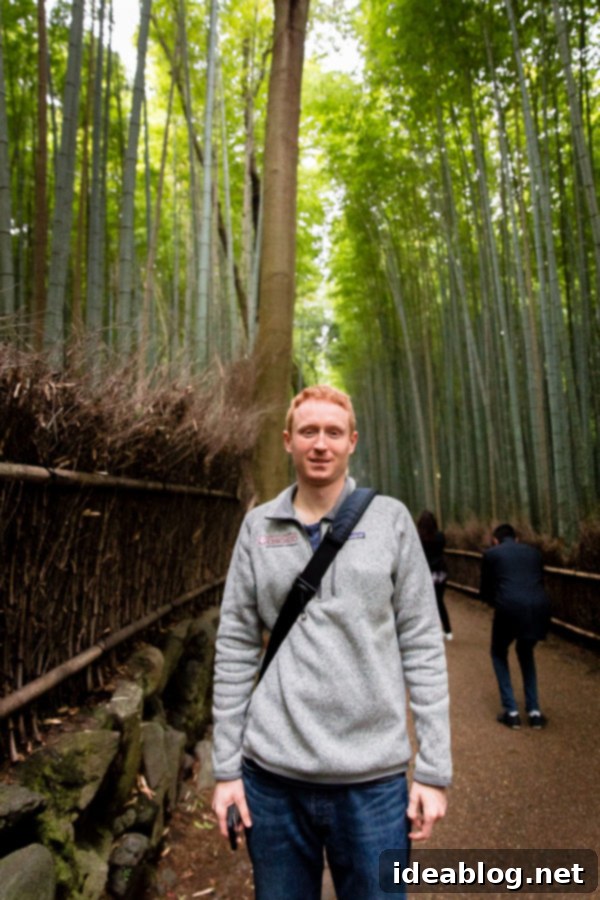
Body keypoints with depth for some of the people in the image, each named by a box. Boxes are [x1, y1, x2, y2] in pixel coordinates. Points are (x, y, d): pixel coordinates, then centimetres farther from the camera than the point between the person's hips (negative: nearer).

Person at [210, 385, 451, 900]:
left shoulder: (390, 519, -3)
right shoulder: (258, 527, 0)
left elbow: (422, 646, -2)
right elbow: (236, 650, 2)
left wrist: (434, 769, -4)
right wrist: (226, 767, 2)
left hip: (373, 777, -1)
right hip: (272, 773, 2)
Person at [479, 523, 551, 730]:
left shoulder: (491, 554, 14)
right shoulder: (533, 552, 24)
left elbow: (485, 591, 19)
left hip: (509, 609, -3)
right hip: (539, 608, 4)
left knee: (499, 654, 25)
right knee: (526, 653, 31)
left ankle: (511, 711, 20)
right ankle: (534, 711, 26)